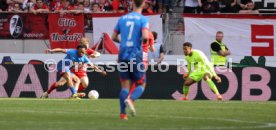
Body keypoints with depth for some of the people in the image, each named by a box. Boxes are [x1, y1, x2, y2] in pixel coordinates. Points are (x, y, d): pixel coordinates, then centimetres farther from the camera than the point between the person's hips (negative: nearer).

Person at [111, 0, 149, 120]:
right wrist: (144, 41, 3)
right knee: (141, 85, 9)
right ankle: (131, 99, -20)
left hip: (123, 56, 4)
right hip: (136, 56, -4)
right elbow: (145, 37, -19)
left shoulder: (122, 19, 9)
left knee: (125, 86, 7)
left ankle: (122, 113, -6)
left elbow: (114, 37, 13)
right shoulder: (143, 19, -5)